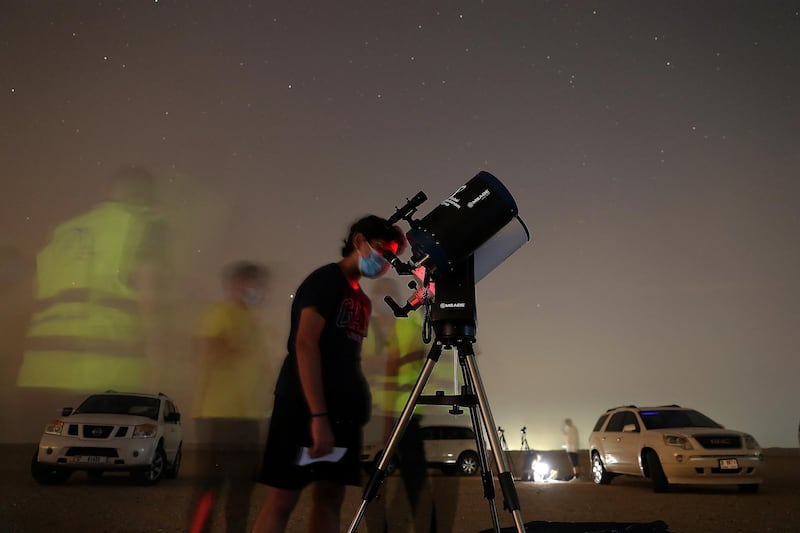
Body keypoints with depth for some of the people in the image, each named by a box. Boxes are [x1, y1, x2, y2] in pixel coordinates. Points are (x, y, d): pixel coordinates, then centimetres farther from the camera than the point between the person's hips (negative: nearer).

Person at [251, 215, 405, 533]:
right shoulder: (325, 279, -7)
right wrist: (318, 416, -25)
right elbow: (305, 345, -18)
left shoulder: (362, 299, 18)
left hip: (343, 411, 8)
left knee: (330, 499, 7)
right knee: (282, 500, -6)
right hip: (306, 408, -8)